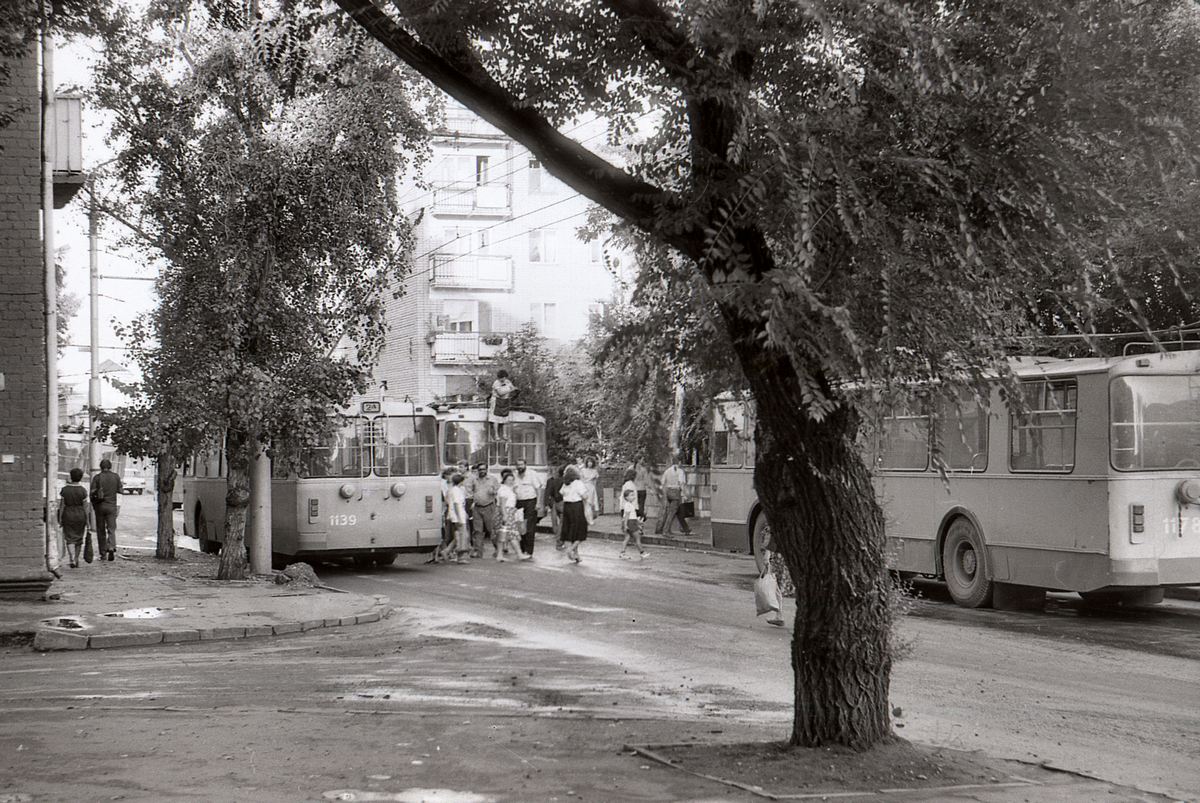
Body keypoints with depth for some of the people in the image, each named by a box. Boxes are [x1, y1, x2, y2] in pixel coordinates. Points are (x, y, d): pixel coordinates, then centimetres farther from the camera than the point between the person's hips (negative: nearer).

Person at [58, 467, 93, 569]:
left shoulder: (64, 489, -7)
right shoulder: (83, 490, -10)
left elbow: (62, 505, -6)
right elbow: (85, 507, -9)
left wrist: (60, 520, 0)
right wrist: (88, 522, -4)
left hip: (68, 515, 0)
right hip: (80, 516, 0)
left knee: (70, 539, 3)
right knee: (78, 537, 15)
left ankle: (72, 559, -17)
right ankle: (76, 560, 21)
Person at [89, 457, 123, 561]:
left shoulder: (97, 477, -5)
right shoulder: (115, 477, -1)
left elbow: (92, 492, -7)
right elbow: (120, 490, 5)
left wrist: (93, 504, 9)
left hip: (99, 506, 0)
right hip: (111, 505, 0)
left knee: (101, 530, 9)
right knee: (111, 529, 1)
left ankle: (102, 553, 12)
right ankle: (111, 547, -23)